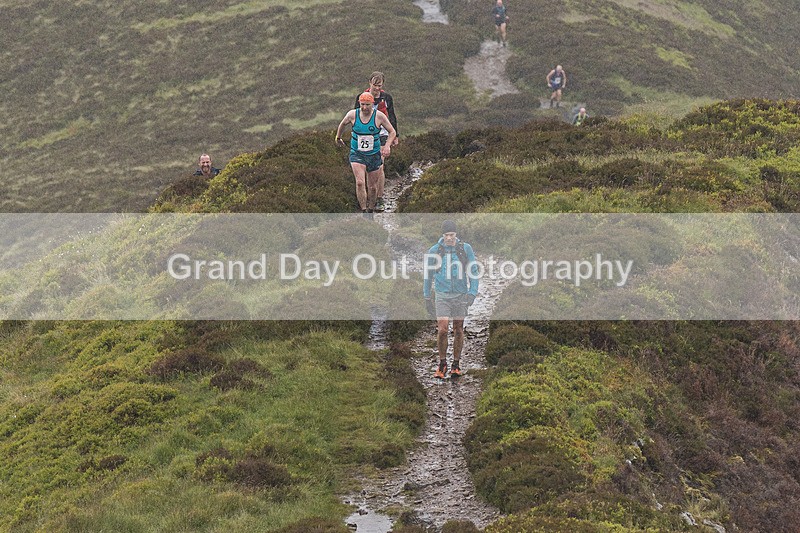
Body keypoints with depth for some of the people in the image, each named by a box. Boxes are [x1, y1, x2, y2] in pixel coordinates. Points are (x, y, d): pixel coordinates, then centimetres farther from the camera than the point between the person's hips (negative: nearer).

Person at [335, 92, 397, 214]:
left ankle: (371, 211, 30)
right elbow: (342, 124, 14)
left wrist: (387, 146, -18)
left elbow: (392, 132, -2)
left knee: (373, 187, 10)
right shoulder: (352, 114, -9)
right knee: (360, 183, -21)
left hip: (374, 155, 1)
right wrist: (338, 137, 26)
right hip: (357, 154, -1)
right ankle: (364, 211, -17)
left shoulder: (379, 116, -11)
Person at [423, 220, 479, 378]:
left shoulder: (465, 248, -1)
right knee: (442, 330, -11)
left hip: (460, 294, 1)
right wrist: (427, 297, 10)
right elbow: (427, 274, 9)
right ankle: (442, 364, 4)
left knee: (458, 330, 5)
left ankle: (456, 364, 17)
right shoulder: (434, 251, -2)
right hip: (442, 295, -1)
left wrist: (472, 292, -7)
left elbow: (473, 271, 4)